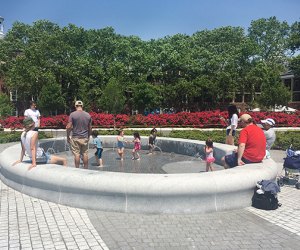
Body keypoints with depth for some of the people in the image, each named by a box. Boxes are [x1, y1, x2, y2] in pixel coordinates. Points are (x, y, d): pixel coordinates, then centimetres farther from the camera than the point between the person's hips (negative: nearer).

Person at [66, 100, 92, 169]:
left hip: (75, 138, -3)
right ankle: (86, 169, 13)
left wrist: (68, 137, 2)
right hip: (85, 138, 3)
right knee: (85, 154, 8)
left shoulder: (72, 114, -6)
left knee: (76, 154, 1)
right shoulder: (88, 115, 5)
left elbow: (69, 127, -9)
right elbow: (90, 128, 10)